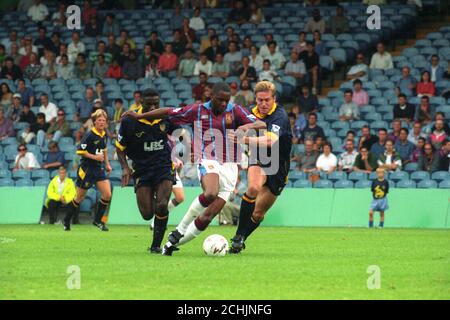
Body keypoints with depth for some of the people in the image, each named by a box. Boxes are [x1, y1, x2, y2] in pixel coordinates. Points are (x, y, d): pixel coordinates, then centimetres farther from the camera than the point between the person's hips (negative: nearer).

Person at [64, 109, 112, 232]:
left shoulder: (104, 135, 5)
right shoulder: (90, 135, -16)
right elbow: (80, 151, -17)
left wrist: (107, 164, 18)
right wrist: (94, 157, -22)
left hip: (99, 168, 6)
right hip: (86, 169, -6)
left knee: (107, 194, -8)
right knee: (80, 198, 5)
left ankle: (98, 220, 8)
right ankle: (66, 221, 23)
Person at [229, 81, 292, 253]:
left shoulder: (280, 116, -23)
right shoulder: (253, 113, -4)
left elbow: (270, 141, -44)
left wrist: (245, 139, -54)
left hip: (278, 168, -2)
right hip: (258, 161, 2)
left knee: (258, 214, 4)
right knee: (254, 187, -31)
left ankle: (240, 239, 30)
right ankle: (239, 236, -24)